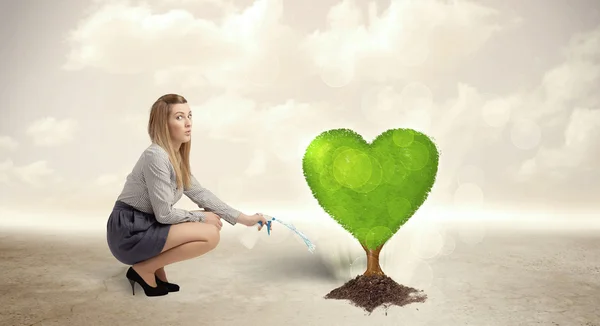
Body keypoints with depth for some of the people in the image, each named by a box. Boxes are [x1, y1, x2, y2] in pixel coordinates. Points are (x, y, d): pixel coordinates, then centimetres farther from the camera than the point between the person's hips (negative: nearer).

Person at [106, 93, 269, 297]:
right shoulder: (156, 156, -21)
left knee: (212, 221, 11)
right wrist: (203, 217, -6)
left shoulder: (176, 156, 7)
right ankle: (144, 269, -5)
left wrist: (243, 218, 5)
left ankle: (156, 267, 10)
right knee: (210, 234, -18)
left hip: (144, 227, 9)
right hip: (129, 233, -9)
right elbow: (164, 214, -20)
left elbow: (199, 193, 9)